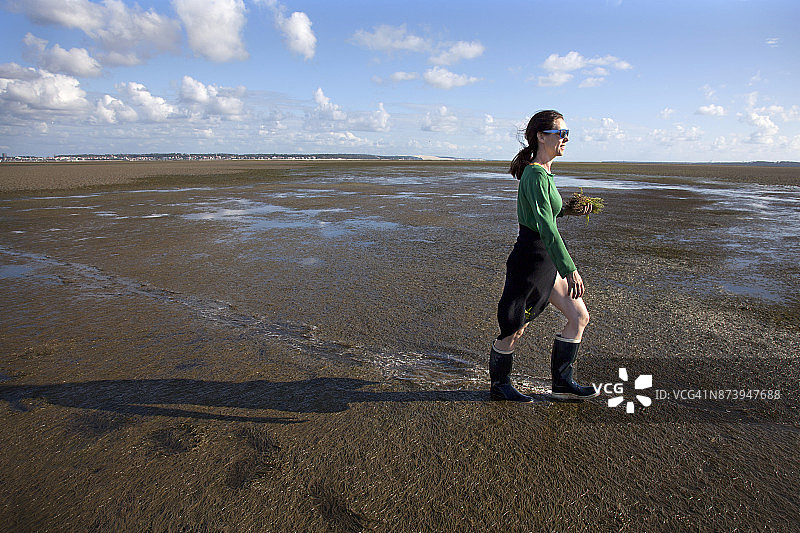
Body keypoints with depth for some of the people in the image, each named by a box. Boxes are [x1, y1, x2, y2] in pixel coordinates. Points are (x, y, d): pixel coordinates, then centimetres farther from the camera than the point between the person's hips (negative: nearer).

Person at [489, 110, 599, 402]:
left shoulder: (541, 171, 11)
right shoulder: (536, 175, -19)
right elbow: (546, 228, -26)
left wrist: (568, 210, 10)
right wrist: (570, 270, -28)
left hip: (545, 262, 10)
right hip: (530, 260, -10)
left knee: (579, 317, 13)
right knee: (515, 329, 6)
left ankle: (562, 382, 26)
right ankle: (499, 384, 28)